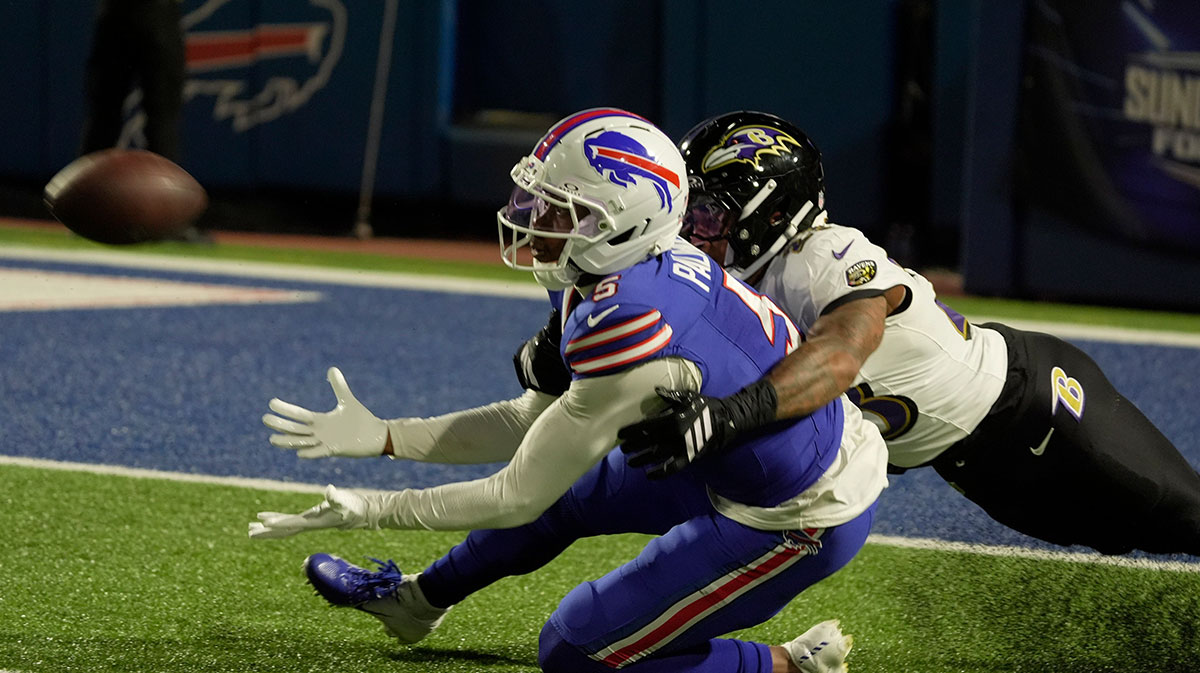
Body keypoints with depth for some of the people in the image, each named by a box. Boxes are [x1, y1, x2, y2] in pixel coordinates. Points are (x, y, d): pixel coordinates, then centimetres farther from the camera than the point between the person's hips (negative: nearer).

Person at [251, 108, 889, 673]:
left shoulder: (630, 327, -31)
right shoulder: (651, 268, -4)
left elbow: (519, 498, -20)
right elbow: (536, 421, 8)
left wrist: (370, 509, -12)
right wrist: (381, 436, 7)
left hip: (801, 524, -9)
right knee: (567, 487, 24)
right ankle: (412, 602, 48)